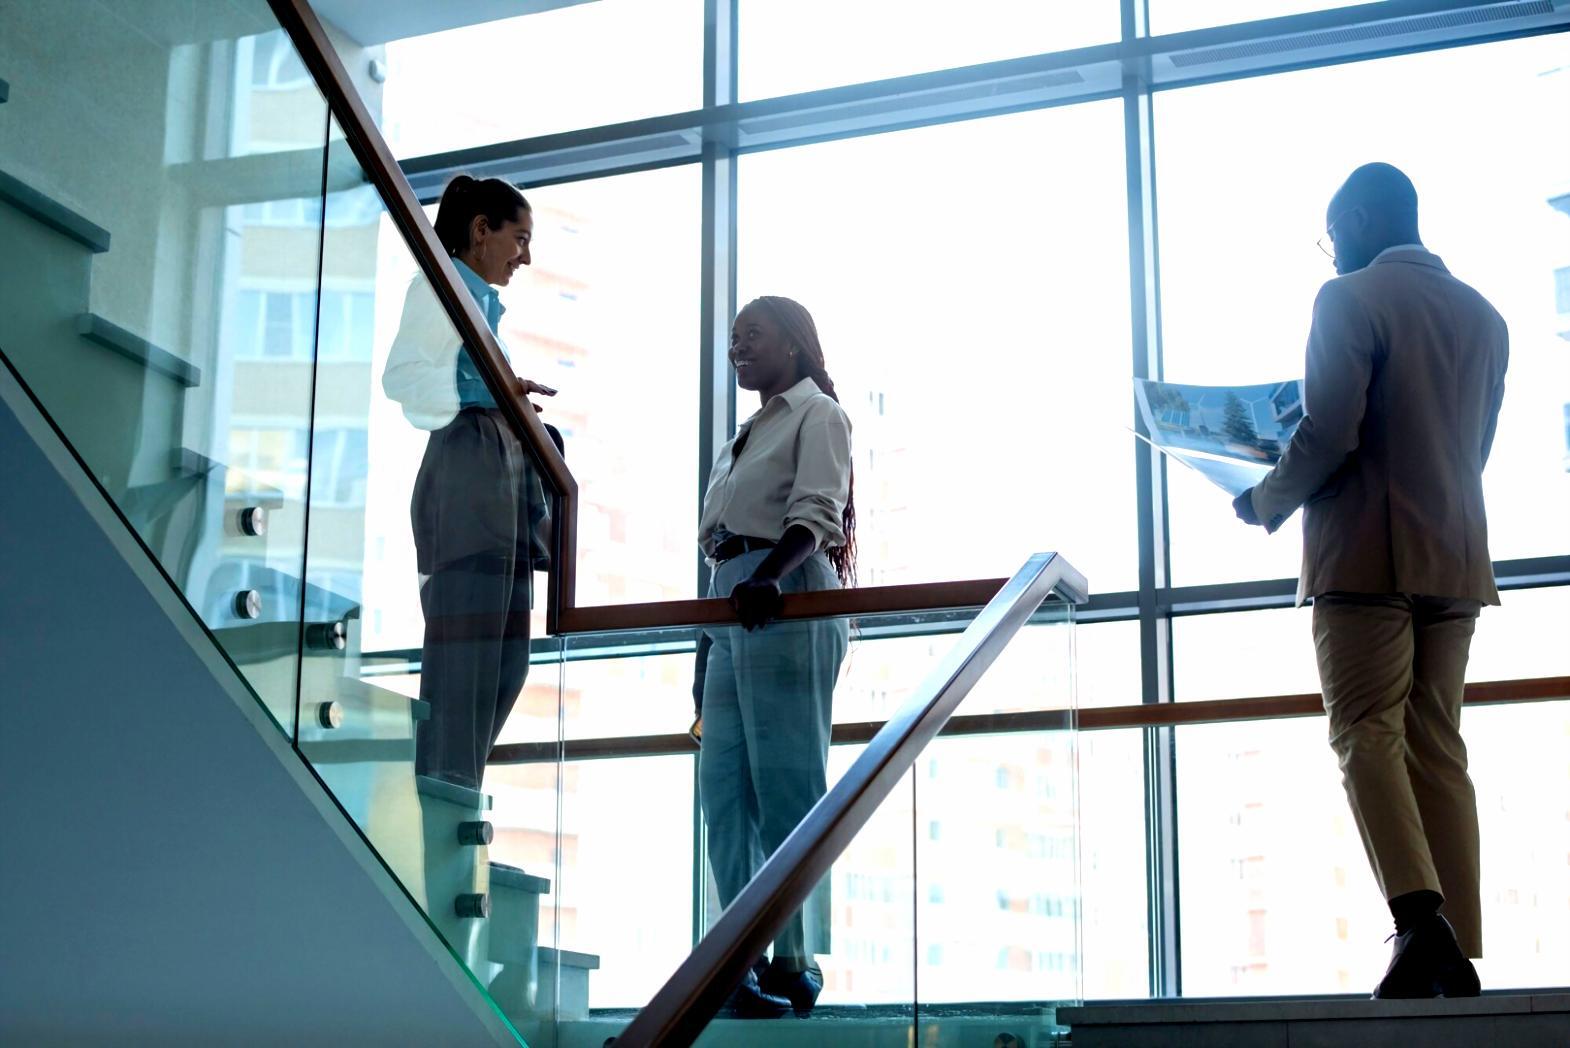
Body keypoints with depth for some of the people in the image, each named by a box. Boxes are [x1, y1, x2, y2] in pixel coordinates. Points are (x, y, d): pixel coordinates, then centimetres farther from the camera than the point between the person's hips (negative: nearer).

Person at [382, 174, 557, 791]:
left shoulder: (480, 301, 25)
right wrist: (485, 398, -27)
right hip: (466, 469, -10)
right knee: (463, 652, -12)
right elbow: (404, 375, -16)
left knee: (506, 655, 6)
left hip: (501, 480, 10)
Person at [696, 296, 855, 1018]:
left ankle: (795, 961, -10)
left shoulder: (817, 414, 1)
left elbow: (814, 512, -15)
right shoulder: (748, 434, 26)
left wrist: (767, 577, -30)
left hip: (786, 599, -9)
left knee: (786, 780, -10)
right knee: (723, 784, 0)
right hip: (734, 605, 9)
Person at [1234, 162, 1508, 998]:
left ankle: (1419, 918, -23)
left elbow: (1328, 433, -15)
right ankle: (1456, 956, 1)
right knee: (1438, 748, 5)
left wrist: (1265, 503, 0)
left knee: (1366, 733, -6)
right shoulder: (1483, 316, 16)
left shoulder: (1351, 299, -6)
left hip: (1366, 554, -6)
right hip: (1455, 559, 6)